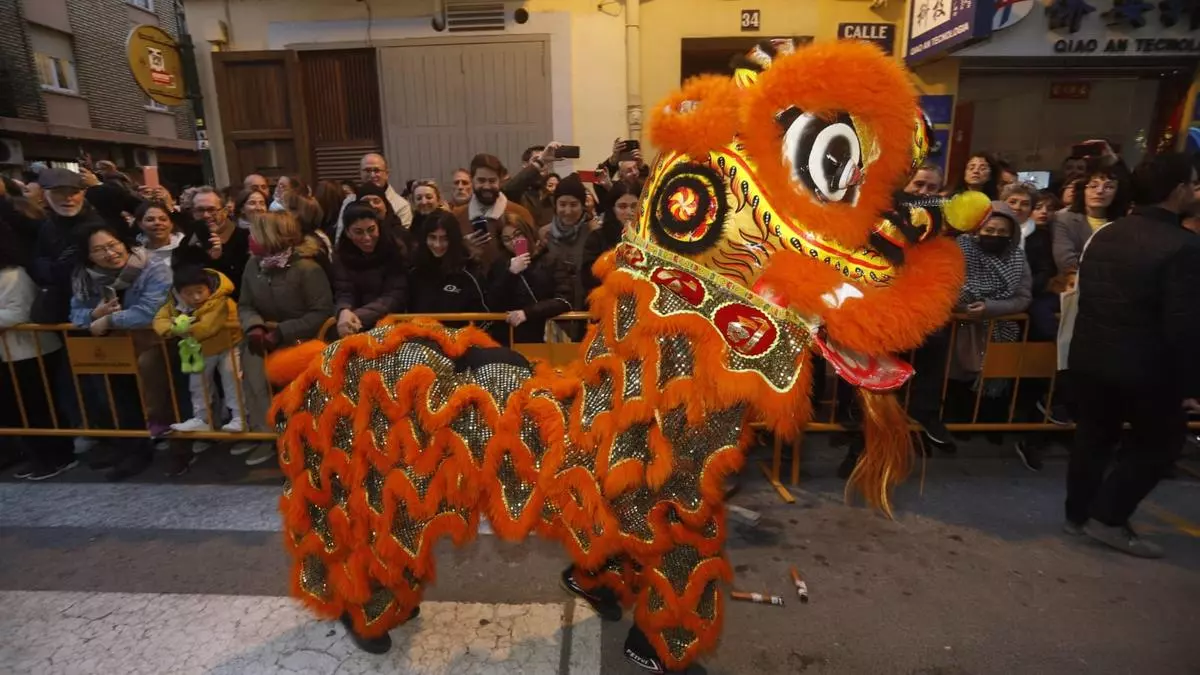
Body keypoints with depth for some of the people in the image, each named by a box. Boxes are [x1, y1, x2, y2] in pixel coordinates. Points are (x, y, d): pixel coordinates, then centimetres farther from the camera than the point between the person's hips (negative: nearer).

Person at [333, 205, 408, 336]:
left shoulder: (395, 250, -6)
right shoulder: (342, 256, 3)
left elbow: (395, 297, -13)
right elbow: (344, 294, -7)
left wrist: (358, 316, -27)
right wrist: (344, 312, -31)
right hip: (357, 329, 2)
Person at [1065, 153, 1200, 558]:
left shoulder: (1104, 235, 4)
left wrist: (1098, 341, 20)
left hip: (1090, 355, 7)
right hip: (1145, 365, -6)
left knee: (1093, 434, 17)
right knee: (1160, 440, 13)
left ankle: (1078, 513, 26)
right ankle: (1108, 517, 13)